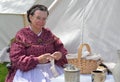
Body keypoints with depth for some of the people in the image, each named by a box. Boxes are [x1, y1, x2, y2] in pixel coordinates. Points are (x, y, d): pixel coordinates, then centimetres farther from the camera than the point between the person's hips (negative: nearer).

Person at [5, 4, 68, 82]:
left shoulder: (48, 33, 12)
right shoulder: (21, 35, -2)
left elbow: (60, 47, 15)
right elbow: (16, 59, -8)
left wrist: (60, 54, -11)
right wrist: (37, 60, -21)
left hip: (50, 68, 5)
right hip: (29, 70, -4)